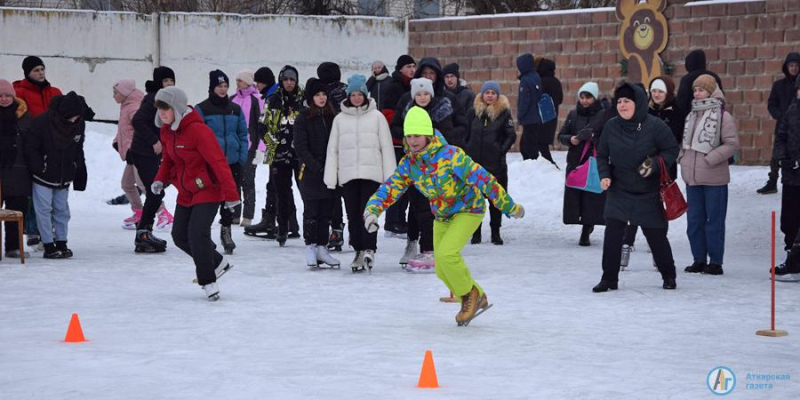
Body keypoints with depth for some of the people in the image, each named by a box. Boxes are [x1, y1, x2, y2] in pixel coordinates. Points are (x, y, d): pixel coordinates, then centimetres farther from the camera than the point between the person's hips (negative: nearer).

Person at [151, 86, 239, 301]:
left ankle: (208, 281, -1)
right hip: (185, 193, 9)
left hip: (207, 191, -9)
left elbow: (218, 162, -25)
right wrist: (160, 179, -4)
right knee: (180, 236, 10)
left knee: (197, 234, -17)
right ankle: (217, 263, 30)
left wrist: (230, 194, -26)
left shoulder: (198, 130, -24)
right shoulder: (167, 131, 2)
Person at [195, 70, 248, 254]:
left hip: (233, 162, 4)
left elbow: (243, 134, 14)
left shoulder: (235, 109, 10)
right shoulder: (202, 109, -2)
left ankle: (226, 229, 24)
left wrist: (243, 156, 3)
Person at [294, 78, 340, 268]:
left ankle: (322, 248, 11)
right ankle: (310, 247, 6)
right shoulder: (303, 118, -3)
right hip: (310, 172, -4)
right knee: (311, 211, 0)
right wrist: (316, 167, -14)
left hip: (329, 172, 4)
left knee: (326, 211, 6)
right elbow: (300, 147, -7)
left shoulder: (331, 117, 9)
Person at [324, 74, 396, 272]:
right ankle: (359, 250, 10)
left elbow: (386, 146, 4)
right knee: (353, 214, 4)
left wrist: (390, 175, -1)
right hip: (348, 174, 3)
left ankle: (369, 250, -10)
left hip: (371, 173, -3)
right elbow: (332, 149, 10)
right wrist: (330, 178, 4)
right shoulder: (340, 119, 10)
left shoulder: (376, 116, 4)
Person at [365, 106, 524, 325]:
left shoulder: (450, 155, -30)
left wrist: (510, 206, -23)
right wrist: (372, 209, -29)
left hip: (468, 210, -7)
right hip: (442, 216, 7)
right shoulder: (408, 164, -10)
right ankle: (476, 300, 31)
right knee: (443, 270, 8)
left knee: (446, 254, -25)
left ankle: (470, 294, -1)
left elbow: (482, 179, -27)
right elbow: (390, 187, -9)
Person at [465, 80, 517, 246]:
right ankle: (476, 232, 11)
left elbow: (511, 136, 1)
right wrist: (467, 150, 2)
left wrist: (501, 150, -7)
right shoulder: (474, 111, 5)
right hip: (474, 161, 2)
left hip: (496, 163, -2)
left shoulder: (504, 112, 0)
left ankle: (496, 232, 11)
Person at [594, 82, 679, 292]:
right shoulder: (611, 126, -1)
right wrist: (604, 174, -6)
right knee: (612, 232, -11)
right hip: (618, 191, 2)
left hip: (648, 194, -2)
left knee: (656, 235, 6)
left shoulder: (655, 126, -11)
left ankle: (668, 275, 26)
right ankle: (609, 278, -2)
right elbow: (602, 154, 11)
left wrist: (654, 164, -20)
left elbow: (672, 150, -4)